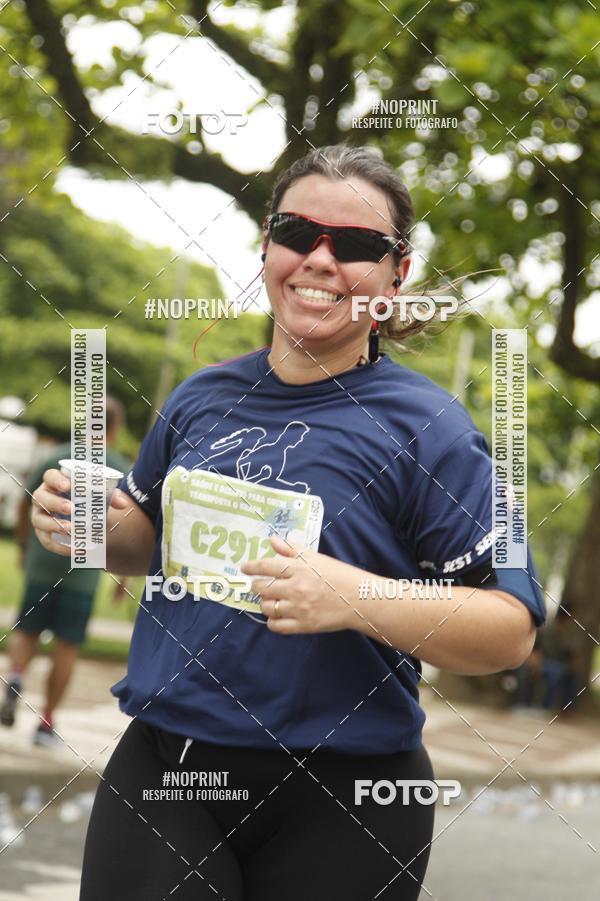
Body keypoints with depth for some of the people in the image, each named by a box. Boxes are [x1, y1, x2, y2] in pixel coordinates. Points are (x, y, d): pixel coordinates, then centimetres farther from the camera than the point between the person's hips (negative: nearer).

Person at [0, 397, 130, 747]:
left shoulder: (57, 457, 5)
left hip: (42, 563, 2)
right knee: (67, 646, 7)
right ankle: (47, 722, 9)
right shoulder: (122, 470, -1)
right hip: (85, 568, -2)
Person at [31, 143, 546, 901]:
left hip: (341, 804, -3)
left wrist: (358, 600, -27)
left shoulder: (426, 426, -9)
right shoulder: (201, 397, 6)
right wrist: (99, 527, -1)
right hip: (159, 766, 4)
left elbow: (512, 630, -13)